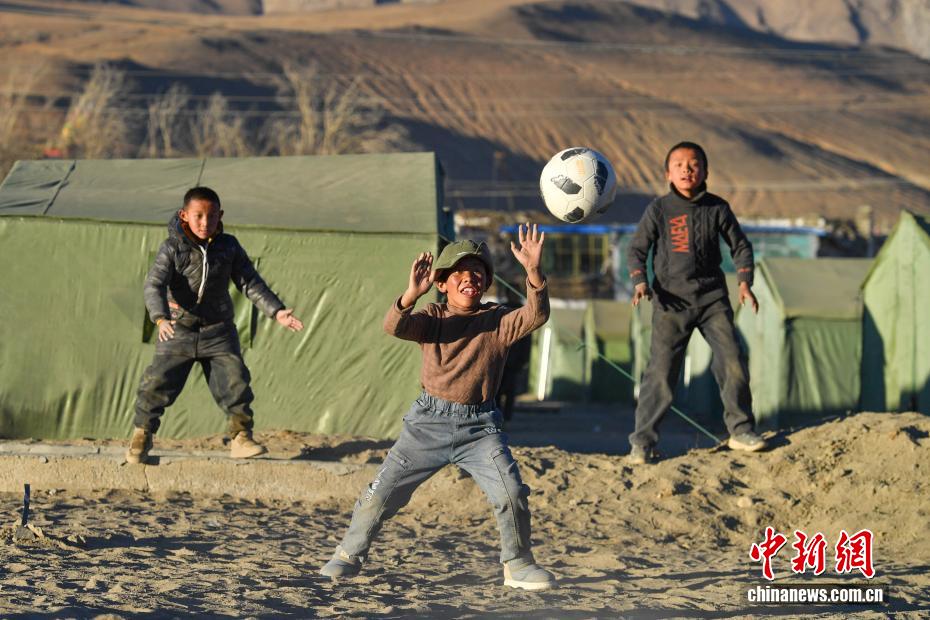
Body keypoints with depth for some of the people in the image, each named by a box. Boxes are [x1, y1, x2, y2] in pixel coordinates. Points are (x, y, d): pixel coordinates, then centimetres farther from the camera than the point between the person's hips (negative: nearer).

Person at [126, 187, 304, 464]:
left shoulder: (229, 247, 0)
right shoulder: (172, 248, -10)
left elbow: (251, 282, 3)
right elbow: (154, 284, -21)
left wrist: (276, 311, -8)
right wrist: (160, 318, -39)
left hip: (218, 330, 2)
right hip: (178, 330, -2)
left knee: (235, 381, -6)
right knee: (158, 383, -5)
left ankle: (241, 438, 7)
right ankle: (141, 436, 13)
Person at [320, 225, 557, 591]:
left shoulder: (498, 321, 2)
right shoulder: (432, 318, 2)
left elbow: (536, 315, -16)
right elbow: (394, 327, -16)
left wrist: (533, 272, -32)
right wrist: (412, 295, -36)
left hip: (480, 427, 0)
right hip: (429, 423, 0)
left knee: (511, 492, -15)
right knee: (382, 492, 2)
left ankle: (518, 564, 7)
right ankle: (349, 555, 22)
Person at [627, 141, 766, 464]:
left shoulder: (717, 208, 4)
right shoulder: (658, 210, -1)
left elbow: (740, 246, 12)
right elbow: (637, 249, 3)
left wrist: (744, 282, -1)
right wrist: (640, 283, -12)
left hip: (712, 299, 2)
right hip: (671, 301, -2)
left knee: (733, 362, -5)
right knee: (661, 371, -6)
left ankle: (740, 430, 12)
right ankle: (643, 440, 1)